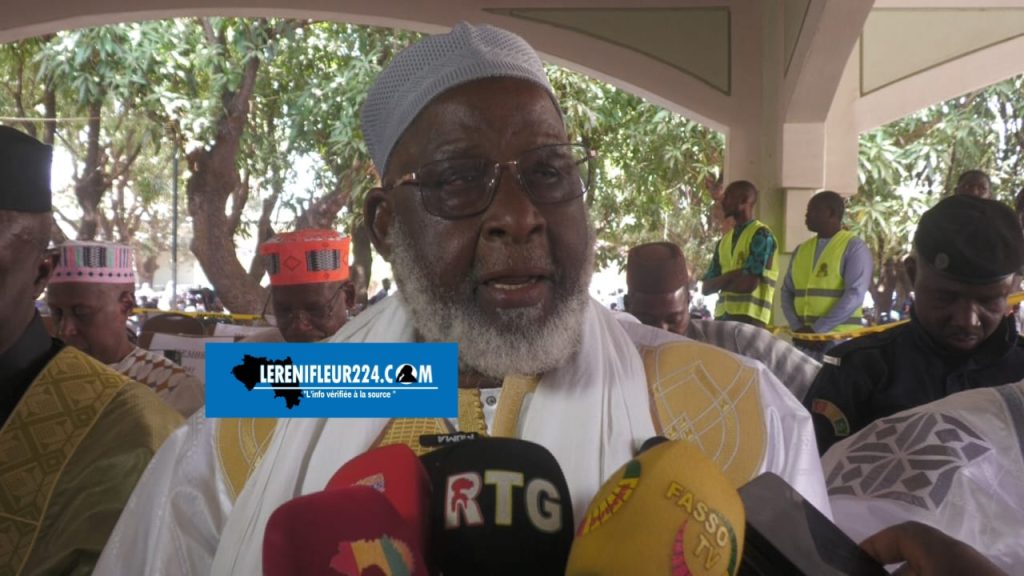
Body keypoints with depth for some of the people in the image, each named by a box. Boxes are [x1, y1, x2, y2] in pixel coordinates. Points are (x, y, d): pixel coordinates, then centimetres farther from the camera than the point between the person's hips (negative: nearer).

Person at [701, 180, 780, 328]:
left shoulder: (761, 235, -5)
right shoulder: (723, 241, 17)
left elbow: (748, 284, -15)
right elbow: (707, 288, 12)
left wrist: (721, 283, 4)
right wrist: (732, 276, -7)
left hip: (748, 319, -7)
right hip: (722, 317, 7)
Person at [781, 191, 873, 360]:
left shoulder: (854, 247, -3)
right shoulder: (802, 249, 15)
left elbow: (854, 295, -13)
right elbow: (787, 292, 13)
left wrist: (817, 329, -16)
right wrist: (797, 327, -4)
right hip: (804, 338, 5)